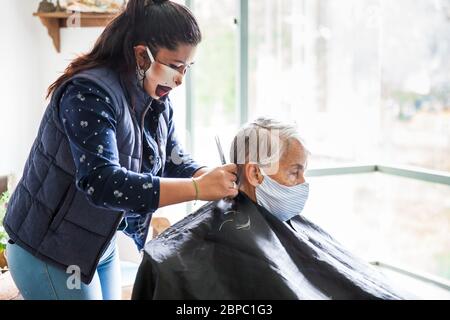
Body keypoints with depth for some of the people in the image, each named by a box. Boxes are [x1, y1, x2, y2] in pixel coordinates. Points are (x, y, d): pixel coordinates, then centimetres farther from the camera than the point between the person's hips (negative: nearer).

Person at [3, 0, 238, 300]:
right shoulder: (89, 94, -25)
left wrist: (220, 179, -18)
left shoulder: (158, 102, 1)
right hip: (49, 252, -8)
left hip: (103, 247, 8)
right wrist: (199, 188, -37)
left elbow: (173, 163, 2)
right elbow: (102, 183, -36)